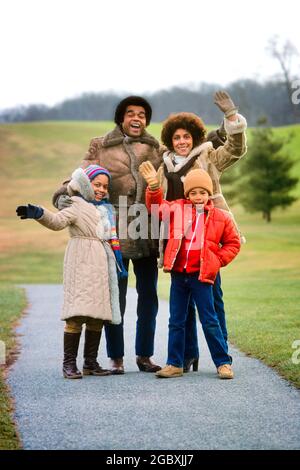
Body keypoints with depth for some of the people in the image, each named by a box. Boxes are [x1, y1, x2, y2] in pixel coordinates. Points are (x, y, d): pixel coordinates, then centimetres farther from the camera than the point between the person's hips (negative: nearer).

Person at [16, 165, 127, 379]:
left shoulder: (107, 208, 21)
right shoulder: (77, 207, -1)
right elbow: (57, 221, -19)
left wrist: (119, 263, 27)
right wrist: (38, 213, -37)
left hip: (102, 266, 7)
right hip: (81, 265, -7)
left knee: (98, 316, 6)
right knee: (77, 315, -12)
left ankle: (91, 362, 13)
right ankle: (69, 363, -8)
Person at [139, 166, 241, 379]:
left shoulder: (221, 217, 1)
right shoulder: (178, 208, 5)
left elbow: (233, 242, 10)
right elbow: (157, 207, -2)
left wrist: (218, 260, -1)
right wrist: (154, 187, -17)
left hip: (201, 275, -3)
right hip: (178, 274, 3)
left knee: (209, 321, 0)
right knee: (176, 321, 9)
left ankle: (223, 363, 8)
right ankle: (175, 364, 17)